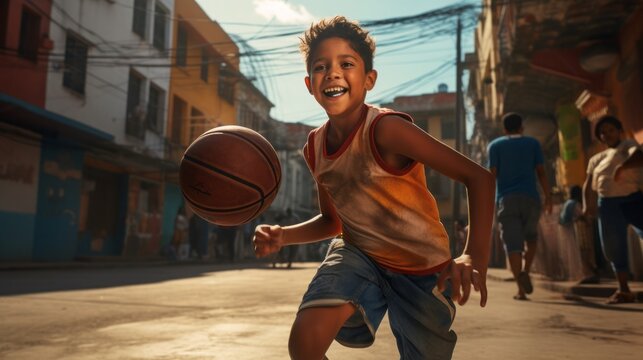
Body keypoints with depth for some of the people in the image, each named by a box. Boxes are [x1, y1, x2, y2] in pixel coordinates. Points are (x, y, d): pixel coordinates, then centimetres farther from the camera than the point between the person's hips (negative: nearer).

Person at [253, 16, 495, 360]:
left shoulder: (385, 128, -26)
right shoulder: (315, 147, -6)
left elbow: (478, 177, -27)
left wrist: (475, 256, -42)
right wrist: (283, 235, -10)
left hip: (421, 269, -3)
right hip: (357, 254, 4)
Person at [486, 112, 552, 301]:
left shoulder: (495, 145, 9)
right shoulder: (533, 143, 11)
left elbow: (492, 174, 0)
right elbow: (541, 172, 3)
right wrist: (548, 197, 4)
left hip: (506, 199, -1)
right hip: (530, 197, 1)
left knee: (513, 244, -3)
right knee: (531, 237, 20)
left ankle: (521, 289, -12)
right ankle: (525, 272, -2)